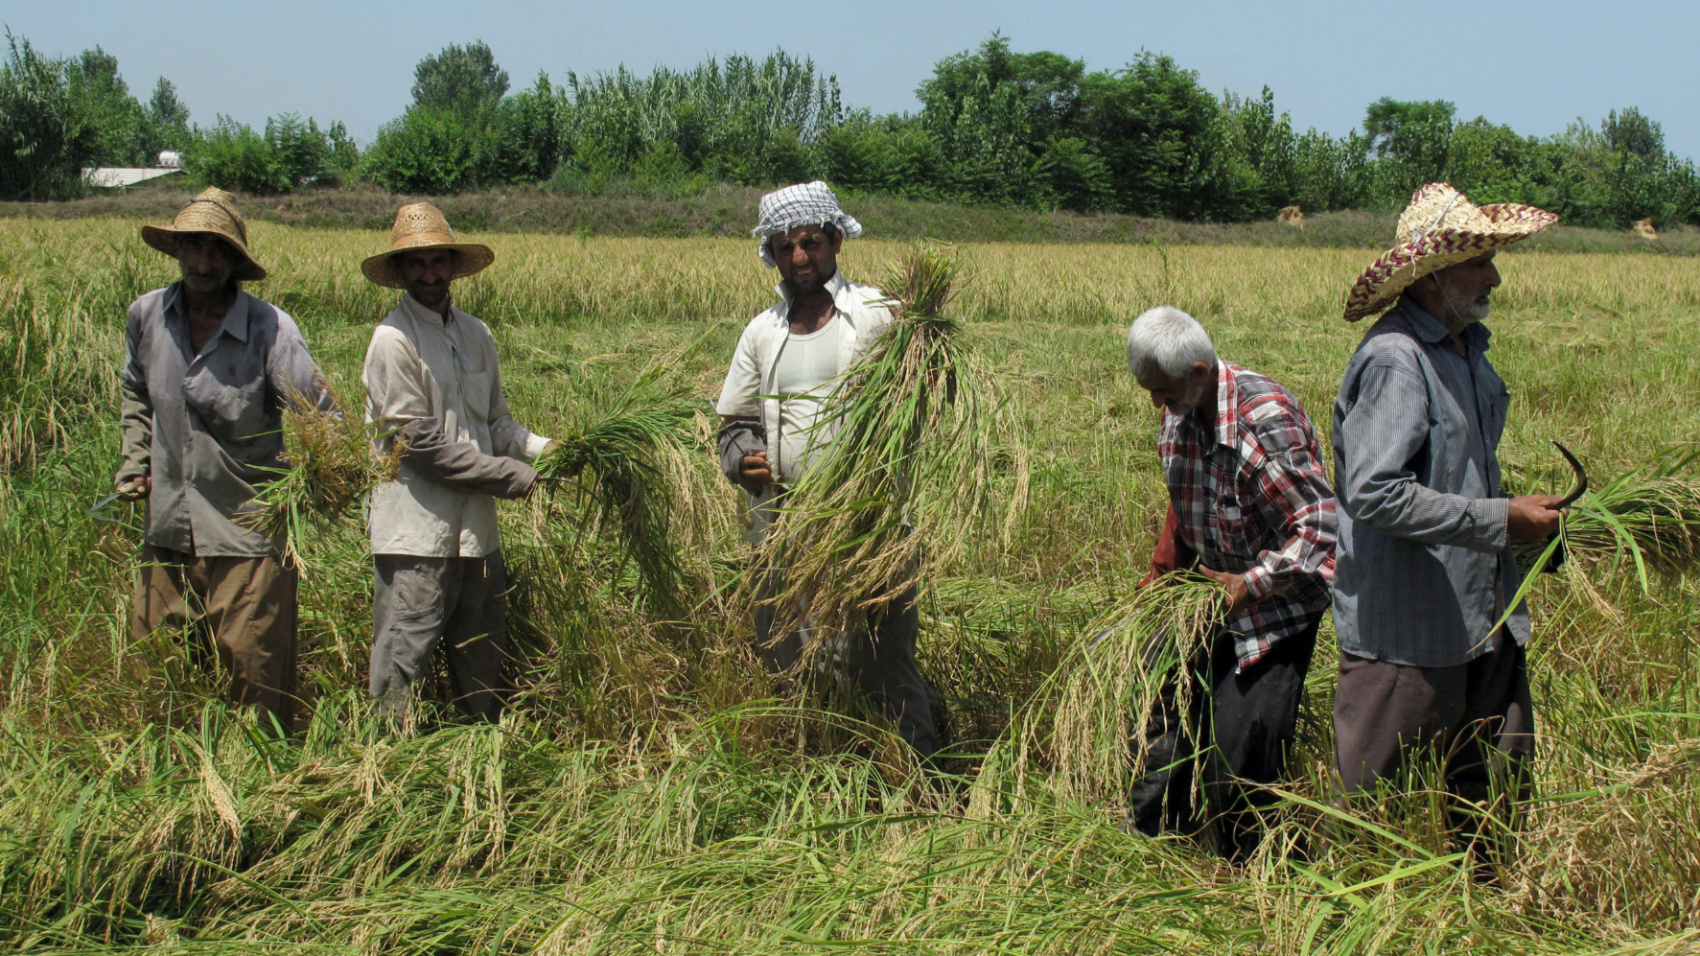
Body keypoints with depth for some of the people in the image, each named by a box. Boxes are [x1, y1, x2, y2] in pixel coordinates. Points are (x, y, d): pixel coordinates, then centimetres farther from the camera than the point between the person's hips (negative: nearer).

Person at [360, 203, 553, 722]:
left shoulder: (475, 334, 13)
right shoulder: (394, 339, -10)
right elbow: (419, 441, -14)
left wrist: (545, 450, -4)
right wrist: (512, 478, -11)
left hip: (477, 532, 7)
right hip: (418, 535, -7)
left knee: (484, 668, 15)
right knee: (402, 663, -4)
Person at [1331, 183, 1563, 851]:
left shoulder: (1467, 347, 13)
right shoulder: (1394, 360, -18)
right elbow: (1374, 493, -28)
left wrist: (1524, 520, 13)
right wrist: (1500, 520, -24)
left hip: (1484, 615, 9)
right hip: (1407, 627, -9)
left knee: (1501, 788, 13)